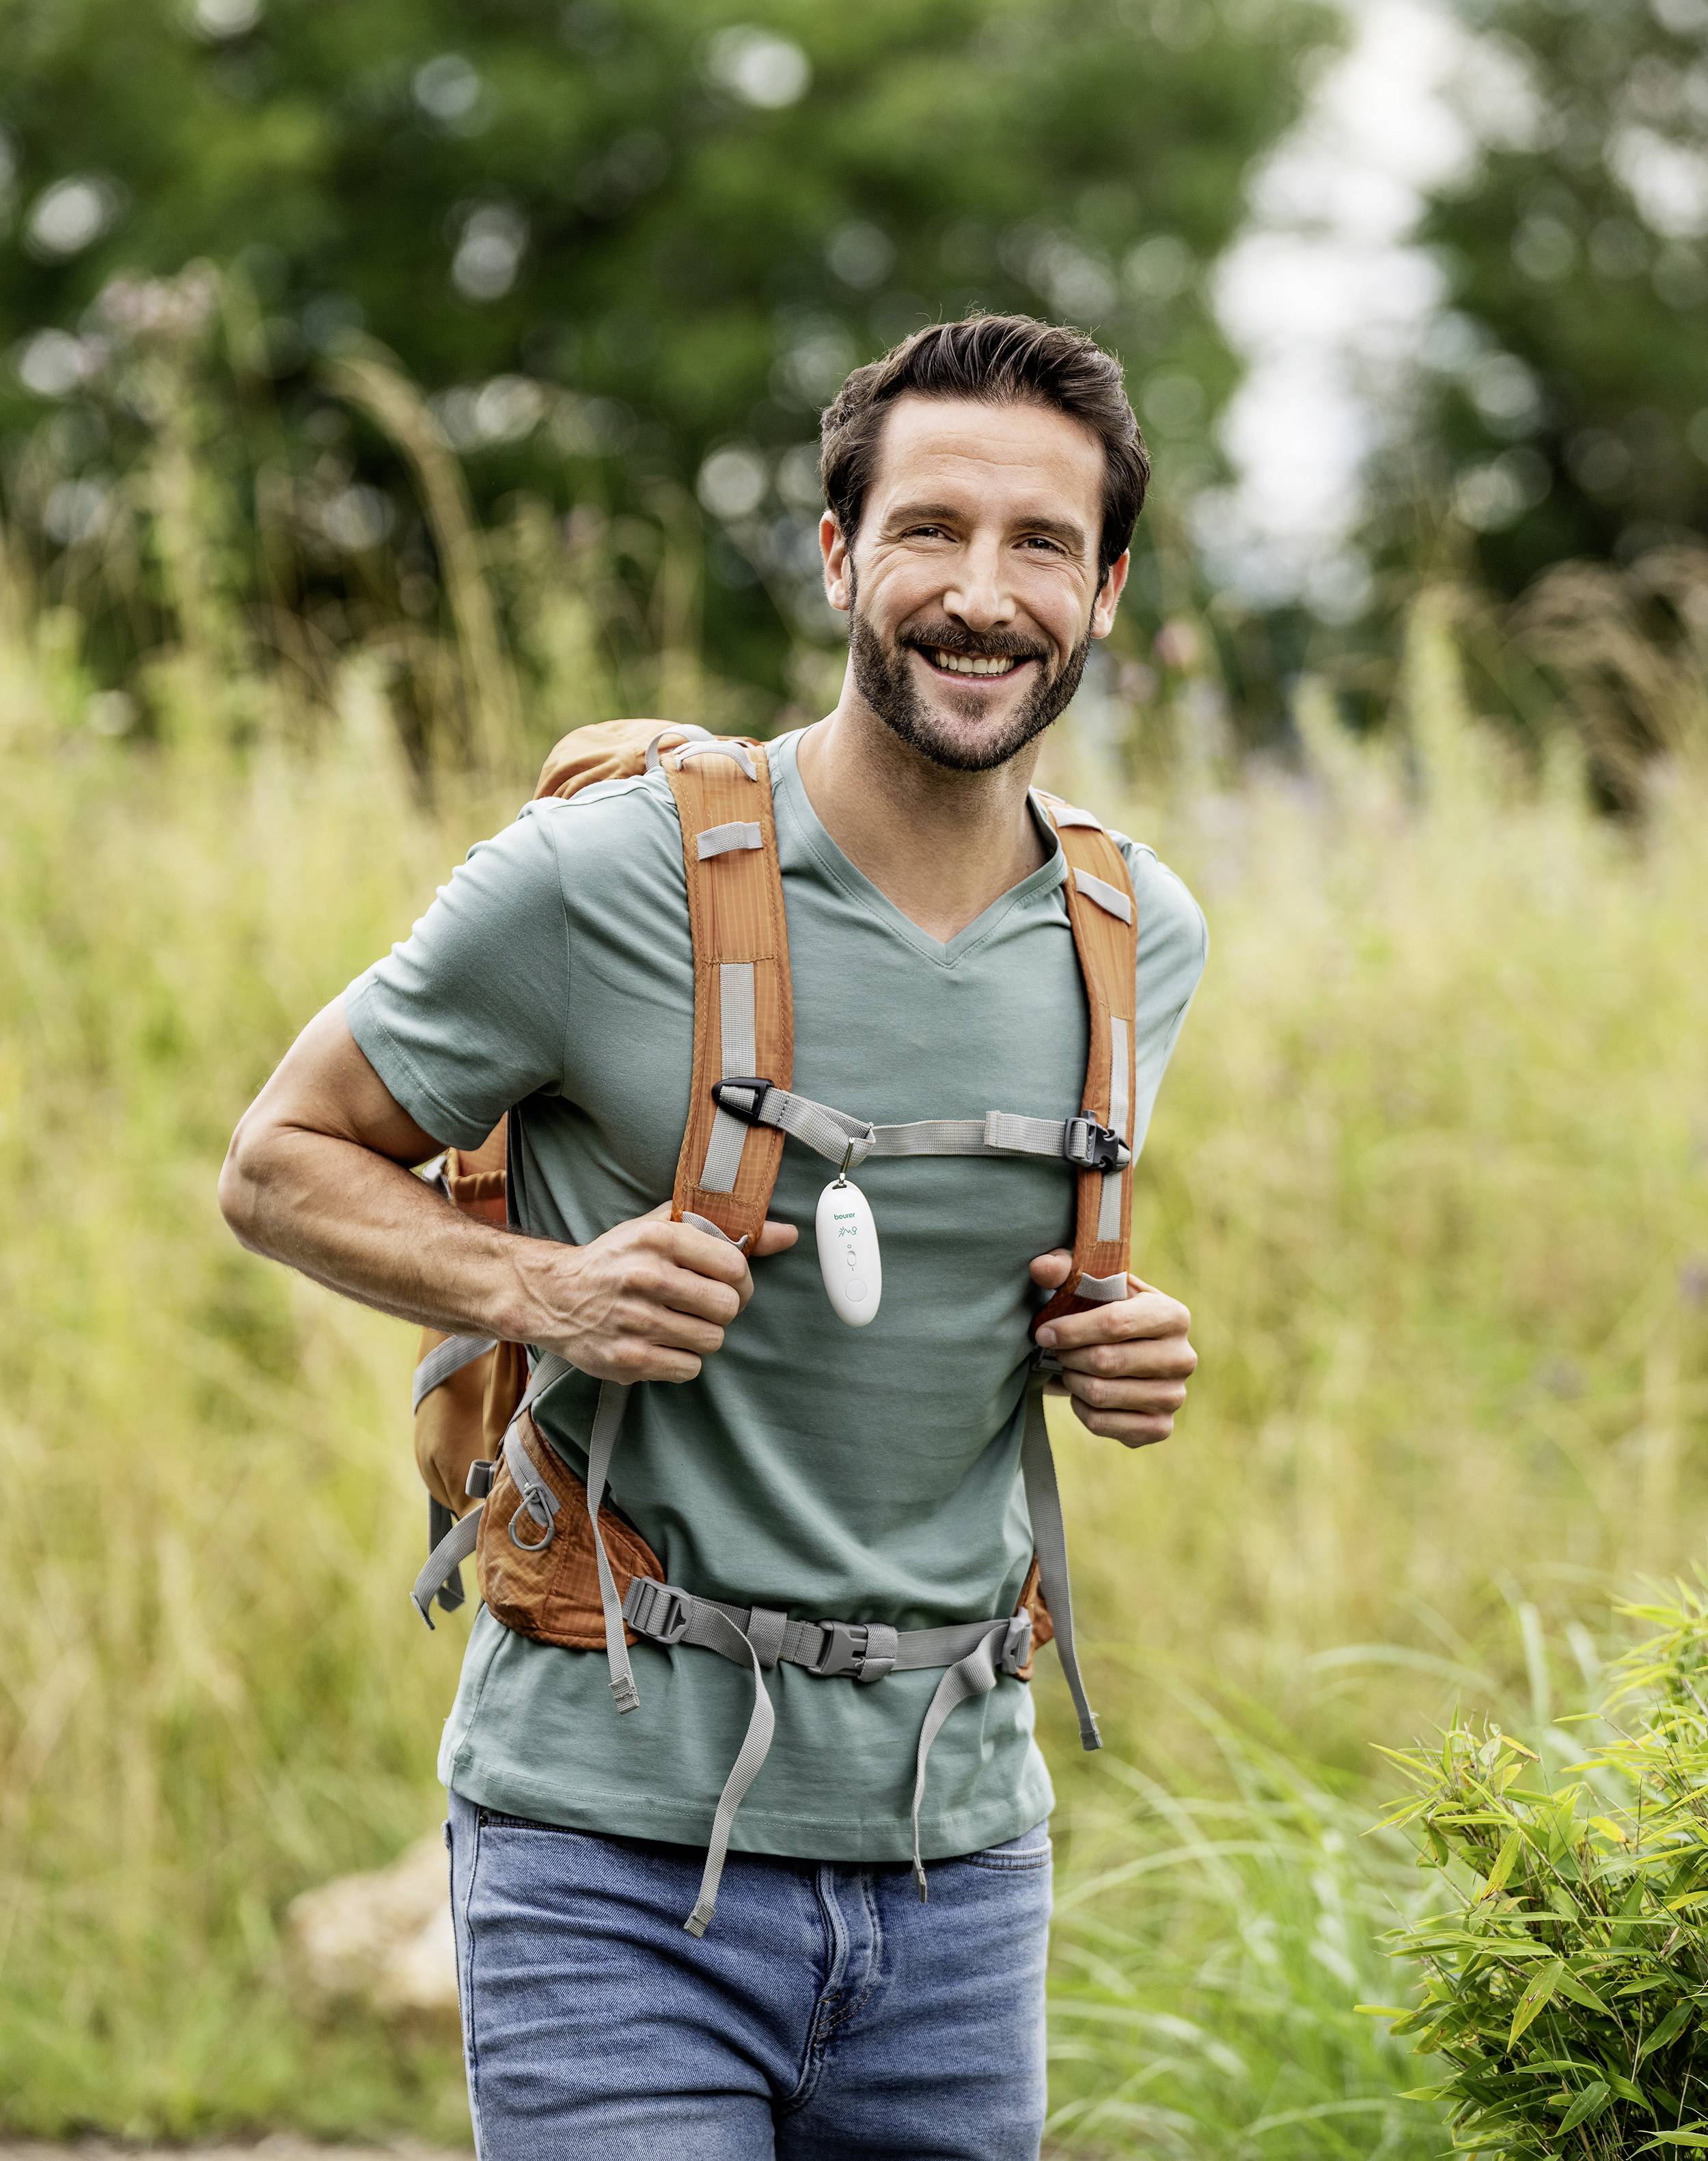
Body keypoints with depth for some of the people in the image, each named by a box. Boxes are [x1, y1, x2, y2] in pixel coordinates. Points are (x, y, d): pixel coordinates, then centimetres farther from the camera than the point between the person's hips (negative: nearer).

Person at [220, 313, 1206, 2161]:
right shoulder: (598, 882, -10)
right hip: (621, 1848, -5)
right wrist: (542, 1288, -16)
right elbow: (281, 1164, 1)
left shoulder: (1141, 939, 6)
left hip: (957, 1850, 5)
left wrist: (1127, 1346, 1)